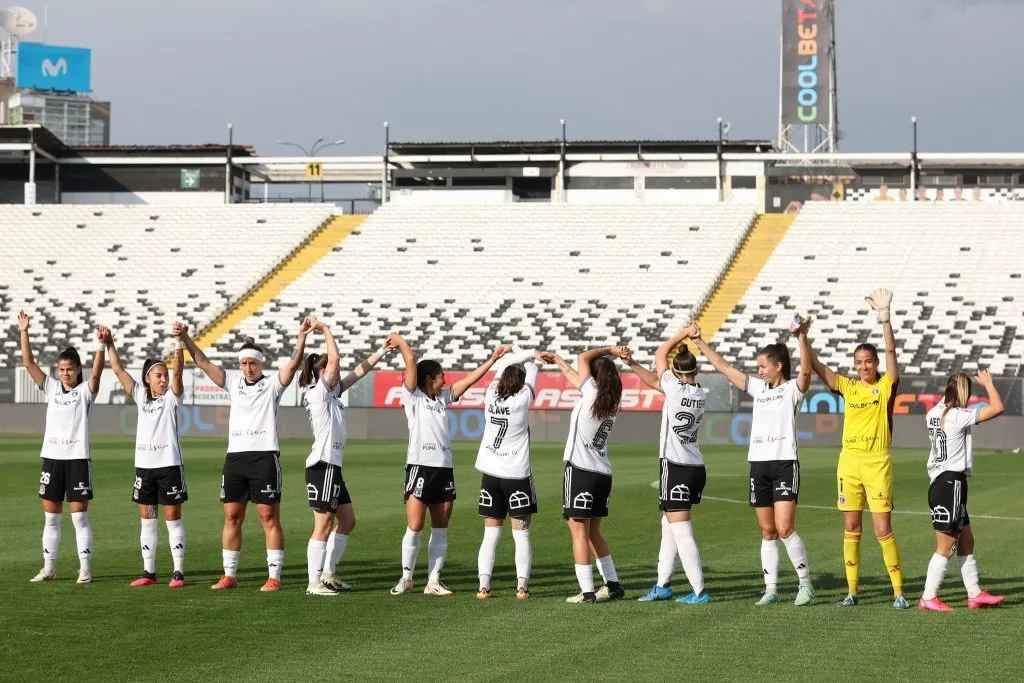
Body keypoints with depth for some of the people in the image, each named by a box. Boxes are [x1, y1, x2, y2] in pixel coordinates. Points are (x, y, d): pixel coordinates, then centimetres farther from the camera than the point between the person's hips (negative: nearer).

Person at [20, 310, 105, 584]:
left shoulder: (85, 391, 0)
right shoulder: (52, 388, 9)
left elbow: (96, 372, -20)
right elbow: (29, 363, 2)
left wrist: (100, 347, -35)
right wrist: (24, 332, -8)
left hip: (78, 458, -4)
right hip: (52, 458, 4)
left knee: (79, 516, -3)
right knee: (50, 517, 8)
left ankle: (85, 569, 0)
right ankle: (49, 568, 15)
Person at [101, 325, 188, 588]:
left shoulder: (172, 397, -1)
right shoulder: (140, 396, 9)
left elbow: (178, 371, -17)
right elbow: (118, 369, 8)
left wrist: (179, 344, -29)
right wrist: (109, 344, 0)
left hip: (169, 465, -5)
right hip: (144, 465, 5)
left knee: (172, 518, -2)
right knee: (147, 519, 8)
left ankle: (178, 571, 0)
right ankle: (148, 571, 14)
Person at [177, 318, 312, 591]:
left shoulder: (272, 384, 3)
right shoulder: (233, 382, 14)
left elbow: (293, 363, -11)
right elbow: (202, 362, 12)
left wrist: (302, 337, -25)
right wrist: (185, 338, 2)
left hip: (264, 456, -5)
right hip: (235, 456, 5)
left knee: (269, 517, -4)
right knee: (232, 517, 6)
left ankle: (274, 577, -3)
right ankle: (229, 575, 13)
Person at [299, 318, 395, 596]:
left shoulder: (332, 393, 16)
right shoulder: (318, 393, -10)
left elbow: (359, 371, 22)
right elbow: (334, 360, -19)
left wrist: (382, 351, 20)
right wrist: (326, 330, -11)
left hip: (332, 467, 10)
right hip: (322, 466, -10)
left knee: (347, 520, 14)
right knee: (323, 525, -7)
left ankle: (328, 573, 19)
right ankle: (314, 582, -4)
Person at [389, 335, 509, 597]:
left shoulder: (443, 397, 18)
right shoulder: (413, 397, 0)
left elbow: (470, 379, 20)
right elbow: (411, 360, -7)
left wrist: (493, 359, 20)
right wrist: (399, 341, 4)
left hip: (444, 468, 6)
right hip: (419, 466, -6)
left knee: (440, 529, 5)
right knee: (415, 527, -9)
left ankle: (433, 581, 10)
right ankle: (406, 577, 3)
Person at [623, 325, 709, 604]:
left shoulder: (675, 389, -13)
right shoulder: (701, 394, 7)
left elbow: (659, 355, 2)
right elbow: (655, 381, 16)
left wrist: (683, 334, 6)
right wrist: (632, 364, 16)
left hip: (676, 468, -8)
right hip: (696, 468, 8)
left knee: (681, 531, -6)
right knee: (669, 526, 18)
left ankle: (699, 591, -8)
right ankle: (663, 585, 25)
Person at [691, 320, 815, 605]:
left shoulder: (793, 388, -1)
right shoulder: (758, 387, 16)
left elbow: (805, 370, -21)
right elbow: (723, 366, 20)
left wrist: (802, 338, -33)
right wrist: (700, 342, 18)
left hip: (785, 463, -6)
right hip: (758, 463, 6)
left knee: (785, 528, -13)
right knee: (767, 532, 7)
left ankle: (806, 584, -2)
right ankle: (771, 588, 9)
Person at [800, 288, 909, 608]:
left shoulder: (886, 386, 1)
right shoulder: (847, 386, 9)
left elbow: (891, 352, -13)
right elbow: (814, 364, 4)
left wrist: (885, 318, -25)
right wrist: (802, 336, -9)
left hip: (877, 462, -4)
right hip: (849, 460, 4)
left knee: (883, 529, -6)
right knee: (851, 527, 7)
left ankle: (898, 591, -1)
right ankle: (852, 591, 13)